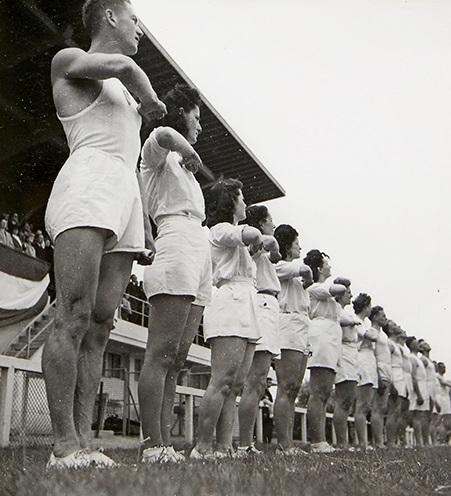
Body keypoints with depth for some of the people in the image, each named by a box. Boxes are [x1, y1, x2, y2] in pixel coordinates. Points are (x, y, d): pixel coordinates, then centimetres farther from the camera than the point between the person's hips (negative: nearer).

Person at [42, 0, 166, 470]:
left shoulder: (125, 94, 35)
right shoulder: (68, 60, 14)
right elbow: (121, 65, -9)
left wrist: (147, 223, 21)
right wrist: (152, 102, 10)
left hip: (126, 200, 7)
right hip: (87, 188, -7)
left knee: (99, 326, -4)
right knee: (74, 317, -17)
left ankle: (81, 443, -6)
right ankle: (65, 445, -16)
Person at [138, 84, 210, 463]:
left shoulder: (181, 165, 34)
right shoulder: (156, 151, 6)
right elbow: (165, 135, -20)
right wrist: (190, 154, -4)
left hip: (200, 255, 9)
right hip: (177, 250, -9)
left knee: (175, 361, 2)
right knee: (161, 355, -13)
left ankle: (165, 444, 3)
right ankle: (154, 446, -13)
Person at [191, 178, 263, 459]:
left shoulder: (233, 237, 30)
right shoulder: (221, 230, 0)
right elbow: (251, 235, -19)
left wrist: (257, 247, 18)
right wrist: (262, 241, 0)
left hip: (247, 312, 10)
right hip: (231, 302, -10)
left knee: (235, 386, 1)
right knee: (223, 382, -15)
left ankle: (224, 447, 0)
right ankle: (203, 447, -12)